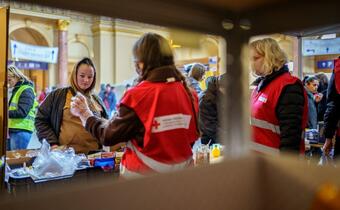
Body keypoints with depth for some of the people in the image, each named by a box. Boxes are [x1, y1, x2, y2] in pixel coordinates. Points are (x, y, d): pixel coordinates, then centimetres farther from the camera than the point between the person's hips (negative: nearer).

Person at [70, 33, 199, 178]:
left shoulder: (138, 96, -19)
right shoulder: (188, 93, -6)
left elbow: (108, 135, -9)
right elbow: (192, 138, 4)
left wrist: (85, 114, 6)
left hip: (143, 175, -4)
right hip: (182, 172, 4)